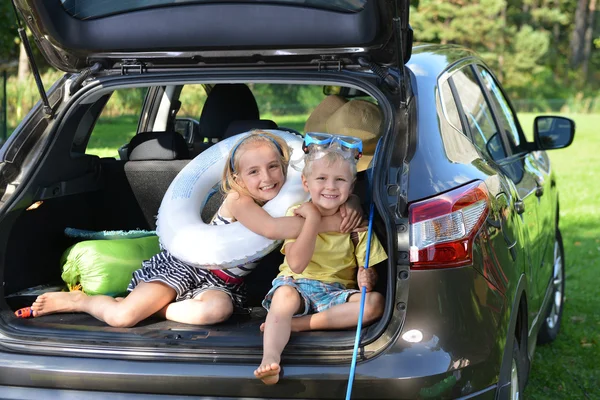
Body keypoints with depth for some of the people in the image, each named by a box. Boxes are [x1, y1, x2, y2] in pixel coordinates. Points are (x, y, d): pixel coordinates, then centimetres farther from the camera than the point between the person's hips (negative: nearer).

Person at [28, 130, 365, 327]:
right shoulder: (238, 200, -20)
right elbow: (271, 228, -39)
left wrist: (349, 207, -26)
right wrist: (329, 223, -41)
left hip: (223, 283, 5)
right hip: (184, 265, -5)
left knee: (217, 310, -34)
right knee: (121, 316, -21)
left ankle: (152, 307, -11)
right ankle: (78, 299, 11)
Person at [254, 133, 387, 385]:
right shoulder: (297, 214, -2)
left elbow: (369, 270, 2)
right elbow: (296, 264, -16)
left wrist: (368, 278, -23)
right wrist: (313, 218, -20)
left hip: (337, 293, 2)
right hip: (298, 285, -2)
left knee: (375, 302, -26)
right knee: (285, 294, -35)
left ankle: (298, 324, -26)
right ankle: (270, 357, -51)